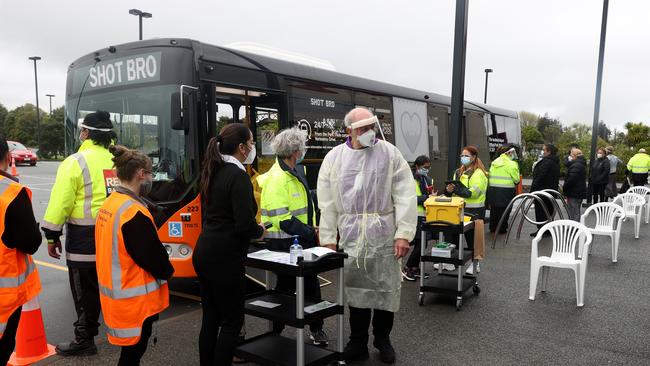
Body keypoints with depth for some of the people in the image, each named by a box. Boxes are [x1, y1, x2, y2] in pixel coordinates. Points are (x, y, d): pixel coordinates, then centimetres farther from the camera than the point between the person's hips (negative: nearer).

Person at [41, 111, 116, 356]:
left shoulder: (75, 162, -10)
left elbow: (61, 202, -12)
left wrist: (52, 235, -2)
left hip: (84, 237, -5)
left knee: (86, 291, 5)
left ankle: (85, 340, 15)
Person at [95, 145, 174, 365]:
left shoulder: (109, 203, 5)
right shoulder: (134, 213, -24)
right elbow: (153, 254, -20)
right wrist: (167, 272, 0)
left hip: (116, 292, 9)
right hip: (134, 298, -9)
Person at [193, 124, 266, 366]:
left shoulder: (213, 172, 10)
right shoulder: (238, 175, -16)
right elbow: (244, 224, -23)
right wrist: (260, 232, -2)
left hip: (205, 253, 9)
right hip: (225, 257, -8)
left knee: (210, 318, 16)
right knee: (232, 321, 4)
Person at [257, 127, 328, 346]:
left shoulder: (296, 172, 8)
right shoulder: (277, 179, -21)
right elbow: (281, 220, -25)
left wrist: (311, 229, 7)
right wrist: (309, 232, -22)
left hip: (302, 240, 9)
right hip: (285, 244, -9)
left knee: (311, 285, 16)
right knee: (285, 288, 5)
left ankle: (316, 329, 31)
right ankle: (274, 334, 24)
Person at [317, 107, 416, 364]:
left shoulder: (390, 153, -1)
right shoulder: (334, 157, 3)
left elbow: (405, 196, -5)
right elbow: (327, 202, 3)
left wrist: (404, 233, -11)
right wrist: (328, 238, 0)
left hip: (384, 234, -1)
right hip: (350, 235, 1)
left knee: (386, 288, 8)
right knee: (355, 288, 9)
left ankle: (382, 340, 28)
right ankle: (358, 342, 24)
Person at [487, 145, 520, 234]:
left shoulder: (494, 162, 8)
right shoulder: (511, 164, -10)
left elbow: (490, 176, 6)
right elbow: (516, 179, -8)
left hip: (492, 190, 6)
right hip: (506, 191, -6)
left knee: (494, 210, 15)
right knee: (504, 210, 4)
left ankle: (493, 227, 23)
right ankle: (502, 229, 10)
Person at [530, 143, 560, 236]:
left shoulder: (546, 162, -19)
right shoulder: (556, 162, 13)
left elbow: (539, 176, -23)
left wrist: (533, 189, -20)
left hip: (542, 191, -10)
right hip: (552, 190, 10)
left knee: (540, 212, -2)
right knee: (549, 210, 16)